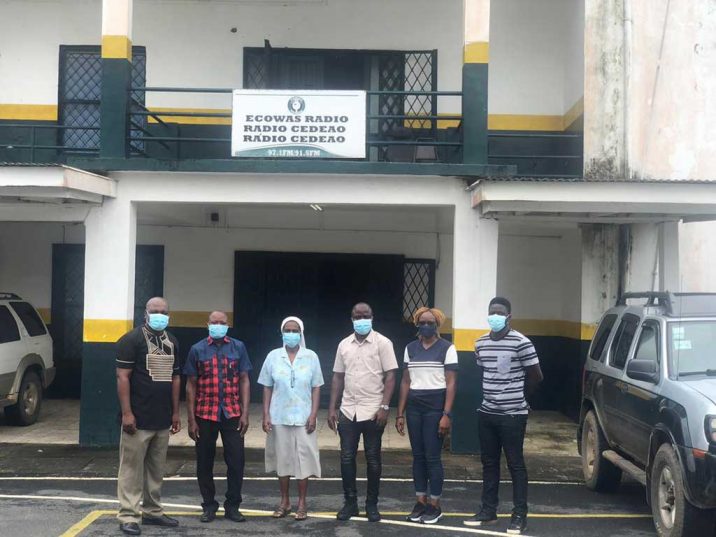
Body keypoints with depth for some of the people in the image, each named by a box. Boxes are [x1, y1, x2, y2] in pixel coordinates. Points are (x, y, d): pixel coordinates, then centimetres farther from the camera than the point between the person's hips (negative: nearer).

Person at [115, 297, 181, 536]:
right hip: (138, 419, -6)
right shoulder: (131, 340, -7)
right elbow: (122, 377, -11)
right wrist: (126, 413, -17)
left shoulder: (172, 342, 13)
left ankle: (153, 511, 23)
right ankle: (128, 516, 4)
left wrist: (175, 412, 13)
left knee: (156, 469, 13)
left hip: (163, 420, 7)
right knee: (132, 468, -2)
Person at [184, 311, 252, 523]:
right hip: (205, 415, 0)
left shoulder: (238, 347, 3)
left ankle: (232, 506, 16)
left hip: (232, 414, 0)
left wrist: (245, 413, -3)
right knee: (204, 462, 7)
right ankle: (209, 505, 22)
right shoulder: (197, 350, 1)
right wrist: (191, 419, -2)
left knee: (236, 461, 2)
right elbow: (191, 385, 2)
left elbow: (244, 381, 4)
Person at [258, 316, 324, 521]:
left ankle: (302, 503, 13)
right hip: (279, 418, 1)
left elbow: (316, 388, 1)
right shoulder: (273, 356, 1)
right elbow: (267, 388, 4)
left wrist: (313, 415, -6)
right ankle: (284, 502, 21)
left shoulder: (311, 357, -1)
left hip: (303, 418, -1)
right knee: (282, 458, 8)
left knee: (303, 458, 2)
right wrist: (266, 415, -2)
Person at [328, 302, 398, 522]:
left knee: (373, 460, 5)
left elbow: (390, 376, -7)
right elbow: (338, 378, 12)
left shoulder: (382, 343, -4)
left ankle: (372, 504, 17)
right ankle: (350, 502, 18)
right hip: (348, 412, 4)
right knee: (346, 458, 6)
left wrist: (384, 407, -15)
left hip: (373, 412, -4)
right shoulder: (344, 345, 9)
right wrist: (332, 409, 6)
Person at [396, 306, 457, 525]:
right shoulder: (410, 348, 9)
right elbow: (406, 382, 12)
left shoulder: (447, 348, -4)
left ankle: (435, 505, 10)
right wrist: (400, 413, 8)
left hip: (436, 407, -4)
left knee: (432, 457, -2)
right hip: (414, 407, 4)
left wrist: (446, 414, -14)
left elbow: (451, 383, -7)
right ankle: (421, 501, 19)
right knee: (418, 456, 9)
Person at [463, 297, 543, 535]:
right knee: (489, 462, 13)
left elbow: (536, 376, -4)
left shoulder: (521, 342, -12)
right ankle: (488, 510, 23)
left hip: (513, 414, -6)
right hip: (487, 412, 6)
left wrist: (516, 395, 9)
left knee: (515, 464, 1)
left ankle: (520, 515, 9)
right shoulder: (481, 343, 7)